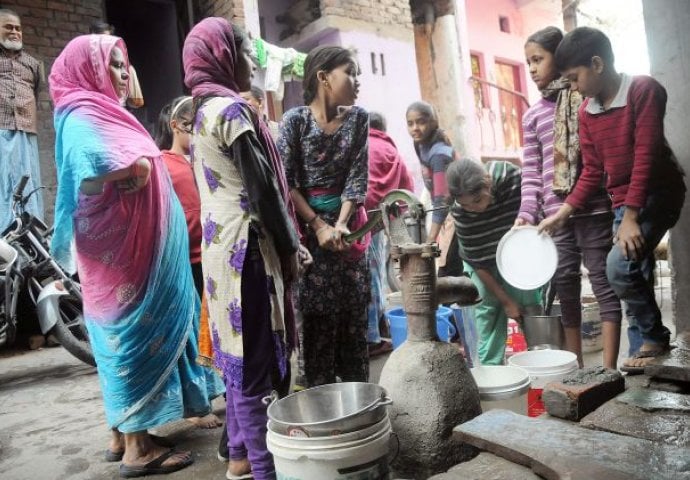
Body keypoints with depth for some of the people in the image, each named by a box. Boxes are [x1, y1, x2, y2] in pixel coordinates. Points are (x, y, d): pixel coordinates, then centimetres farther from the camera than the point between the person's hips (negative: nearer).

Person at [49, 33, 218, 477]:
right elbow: (91, 165, -31)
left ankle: (123, 433, 26)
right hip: (123, 251, -10)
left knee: (126, 341, 14)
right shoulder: (83, 116, -11)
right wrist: (134, 167, -14)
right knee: (136, 339, -4)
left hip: (140, 248, 10)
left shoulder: (103, 113, 19)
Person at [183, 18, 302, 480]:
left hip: (220, 242, 10)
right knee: (256, 355, -4)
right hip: (246, 245, -9)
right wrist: (289, 246, -5)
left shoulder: (202, 112, 17)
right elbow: (262, 187, -15)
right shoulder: (232, 109, -12)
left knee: (238, 351, 14)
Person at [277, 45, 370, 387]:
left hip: (348, 225, 4)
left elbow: (357, 175, -2)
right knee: (318, 319, 0)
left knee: (355, 314, 8)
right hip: (309, 228, -4)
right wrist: (319, 226, -14)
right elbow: (285, 182, -11)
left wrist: (341, 224, -14)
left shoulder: (357, 118, 2)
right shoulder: (295, 120, -8)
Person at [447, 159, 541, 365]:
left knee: (528, 299, -7)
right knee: (487, 305, -5)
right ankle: (489, 364, 6)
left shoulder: (511, 177, -31)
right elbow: (478, 263, -21)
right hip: (482, 260, 0)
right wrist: (505, 301, -16)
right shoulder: (459, 213, -30)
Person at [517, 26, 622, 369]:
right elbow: (531, 172, 10)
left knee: (603, 281, 0)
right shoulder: (532, 115, 14)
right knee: (564, 285, 8)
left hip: (594, 208, -3)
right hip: (555, 215, 4)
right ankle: (575, 366, 20)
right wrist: (527, 212, -2)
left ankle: (608, 369, 7)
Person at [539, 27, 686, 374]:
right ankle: (642, 350, 18)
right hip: (623, 203, 7)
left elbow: (646, 156, -19)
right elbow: (592, 171, 8)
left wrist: (631, 216, -23)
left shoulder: (643, 89, -13)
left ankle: (655, 336, 1)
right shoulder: (586, 112, 6)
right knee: (634, 276, 7)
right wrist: (563, 212, 0)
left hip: (658, 193, -6)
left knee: (619, 265, -21)